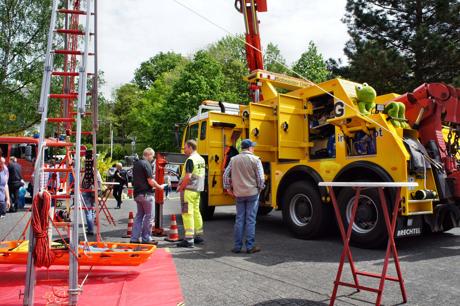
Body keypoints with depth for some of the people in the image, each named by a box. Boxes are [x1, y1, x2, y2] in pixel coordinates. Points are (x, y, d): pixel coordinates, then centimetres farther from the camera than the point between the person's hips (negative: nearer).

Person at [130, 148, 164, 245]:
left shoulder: (136, 164, 14)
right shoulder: (146, 164, -14)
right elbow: (151, 181, -18)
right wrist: (160, 187, -3)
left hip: (137, 193, 9)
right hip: (146, 194, -9)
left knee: (139, 215, 15)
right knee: (149, 216, 2)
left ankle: (134, 238, 14)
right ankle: (146, 238, 7)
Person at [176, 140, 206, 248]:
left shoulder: (190, 159, -15)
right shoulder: (201, 159, 13)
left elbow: (188, 176, -22)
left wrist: (180, 187, -11)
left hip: (188, 190, -9)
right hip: (197, 190, 9)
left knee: (187, 214, -6)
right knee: (196, 212, 16)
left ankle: (189, 239, -5)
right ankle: (198, 236, 25)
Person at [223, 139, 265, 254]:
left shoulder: (234, 160, 4)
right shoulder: (255, 160, -7)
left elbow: (226, 175, 5)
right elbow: (260, 178, -10)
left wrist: (228, 187, 15)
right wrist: (260, 188, 6)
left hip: (239, 194, 4)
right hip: (252, 193, -3)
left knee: (239, 220, 10)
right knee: (251, 220, 2)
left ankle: (237, 246, 14)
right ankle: (250, 246, 6)